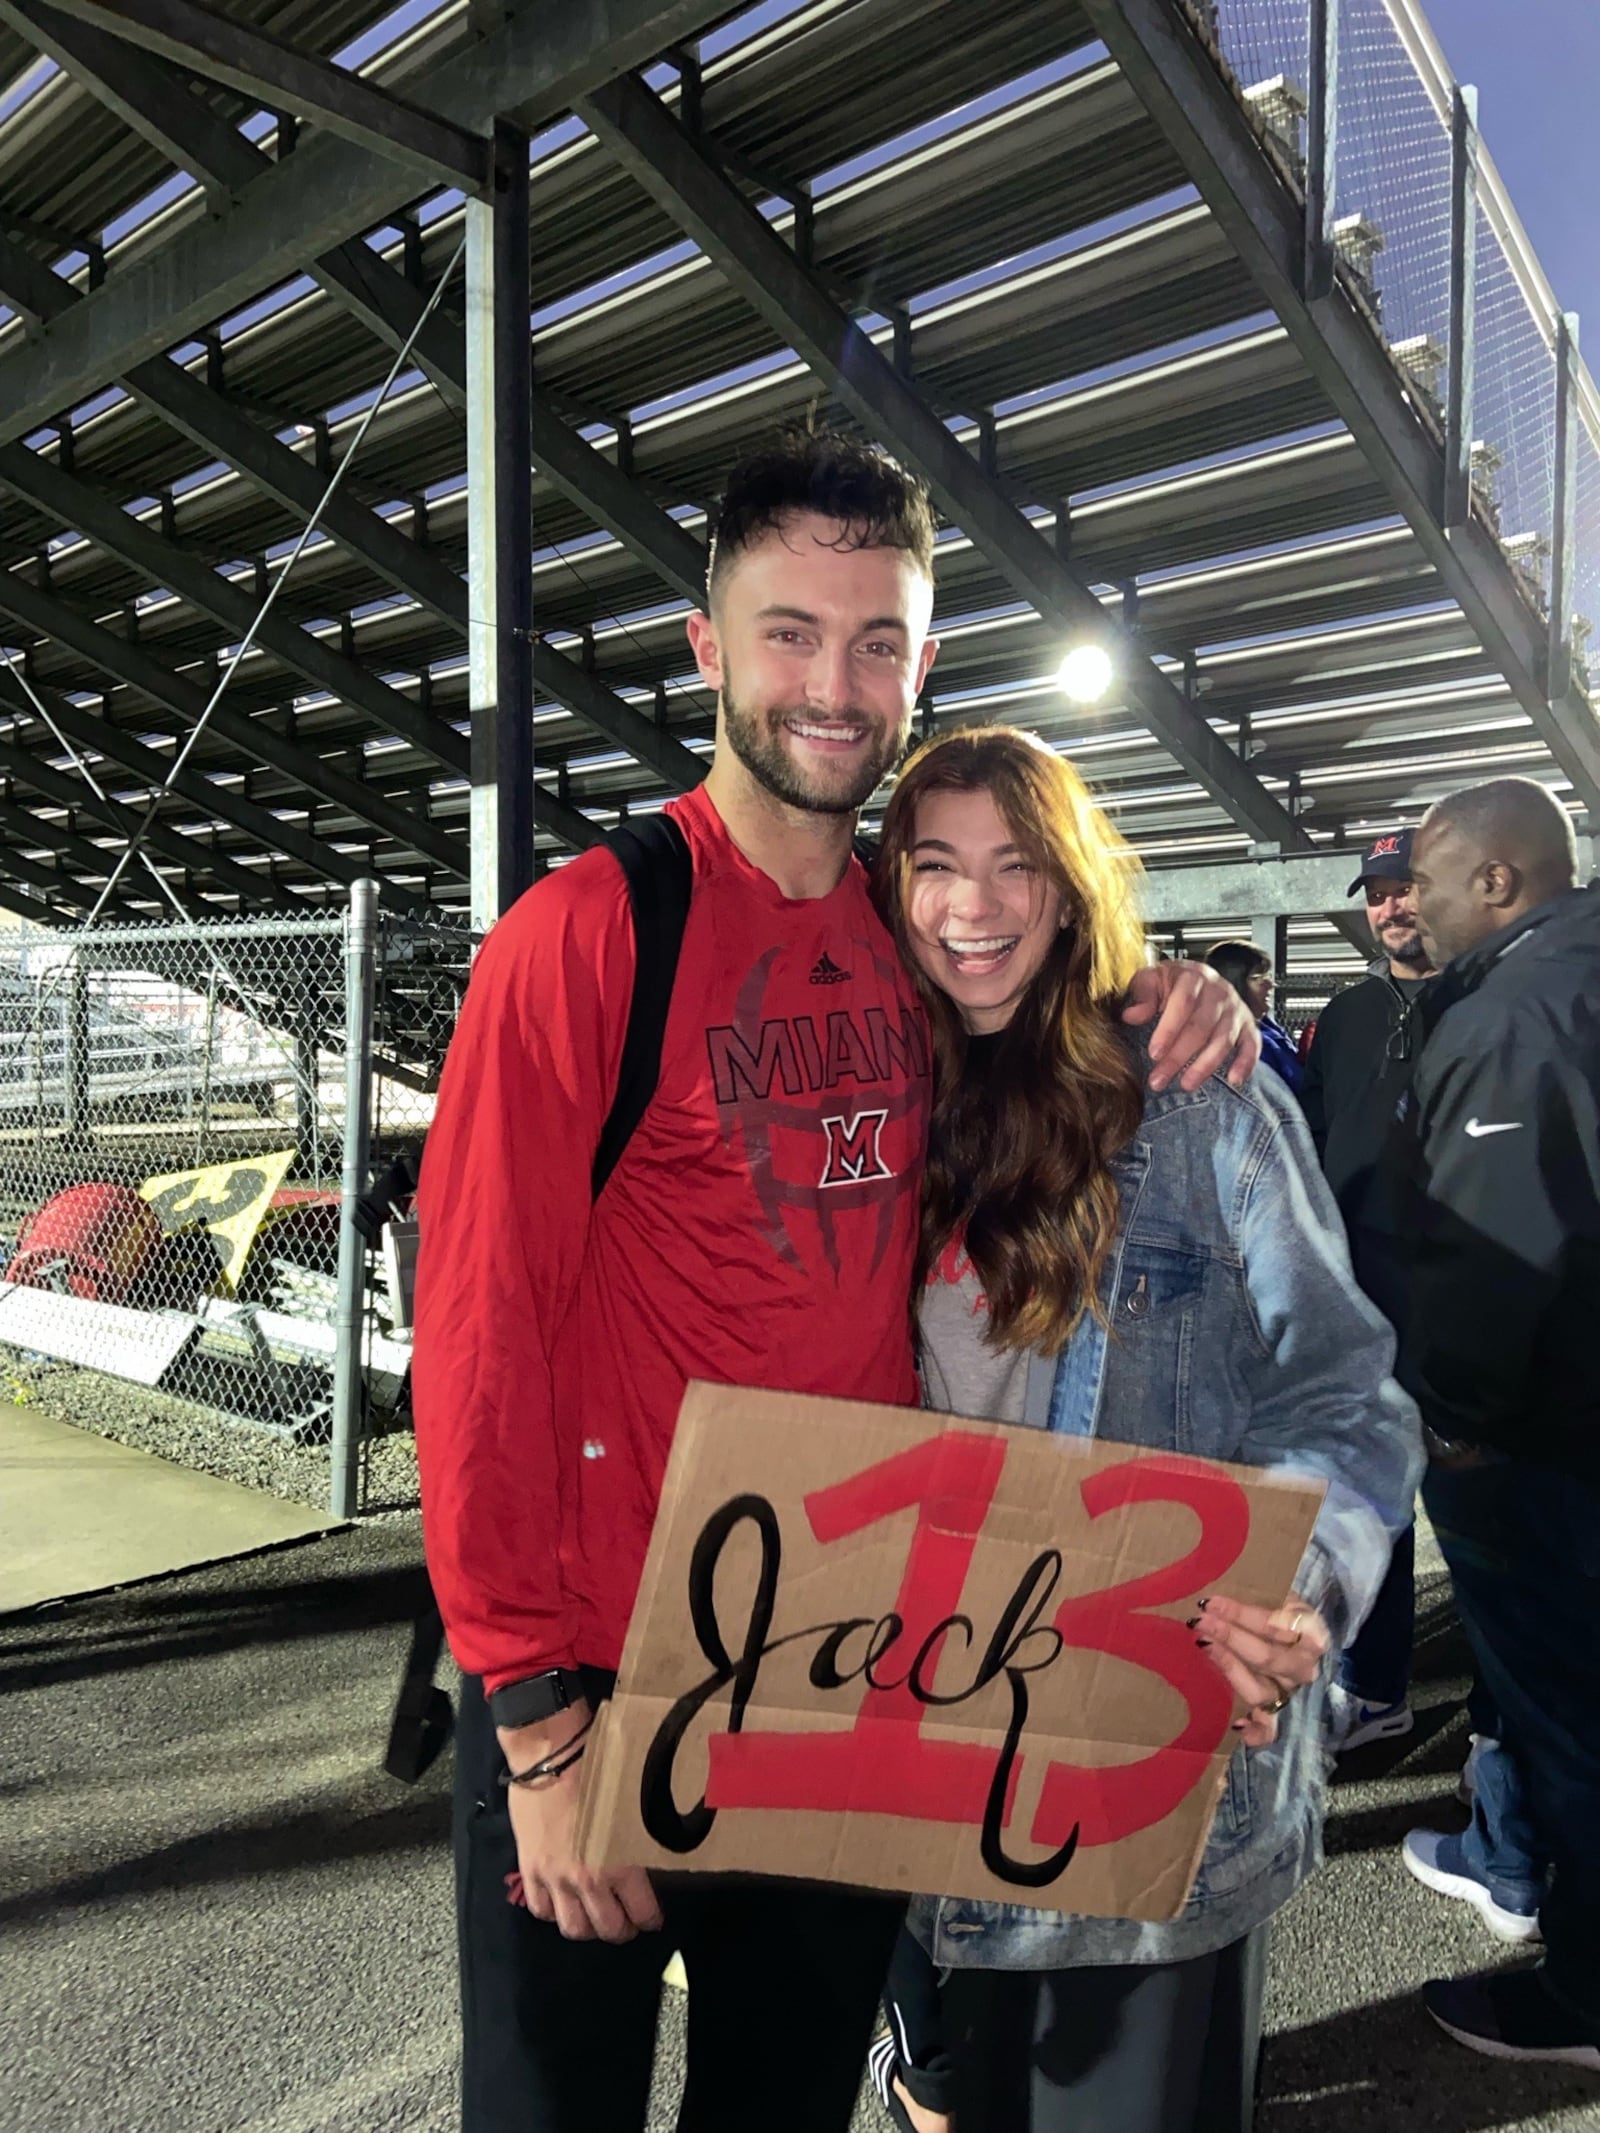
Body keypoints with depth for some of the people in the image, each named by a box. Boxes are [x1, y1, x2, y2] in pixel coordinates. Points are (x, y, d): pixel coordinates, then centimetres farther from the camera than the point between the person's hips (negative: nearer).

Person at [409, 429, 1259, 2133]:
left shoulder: (918, 937, 3)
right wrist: (538, 1714, -15)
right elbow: (480, 1331, -15)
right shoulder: (590, 925, -14)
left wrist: (1174, 1005, -4)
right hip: (605, 1680, -4)